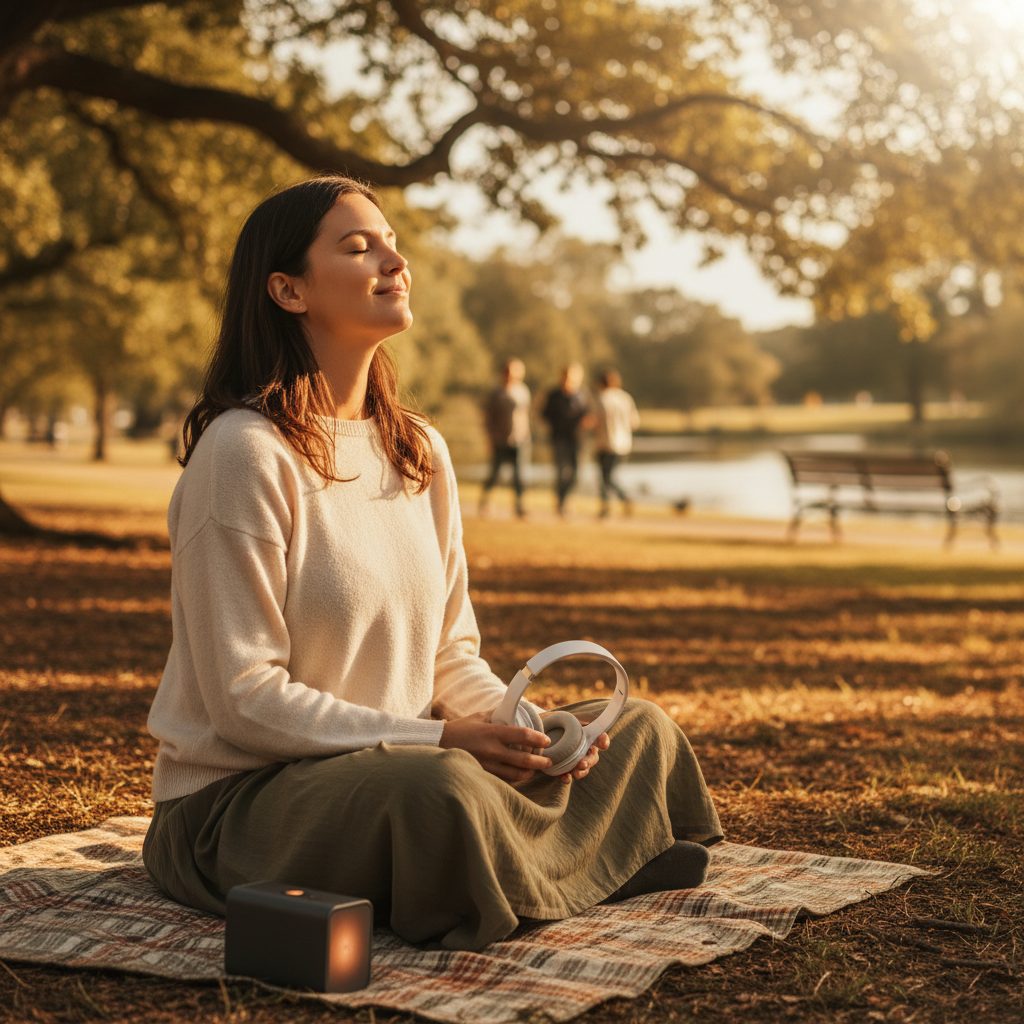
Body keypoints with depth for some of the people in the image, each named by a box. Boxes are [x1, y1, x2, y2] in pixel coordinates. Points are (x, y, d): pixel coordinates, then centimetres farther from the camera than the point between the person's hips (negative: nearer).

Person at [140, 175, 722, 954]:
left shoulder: (422, 452, 8)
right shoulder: (245, 453, -16)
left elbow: (451, 653, 11)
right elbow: (244, 696, -19)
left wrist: (530, 727, -10)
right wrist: (435, 739, -23)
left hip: (394, 767, 7)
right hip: (241, 798, -7)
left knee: (640, 729, 5)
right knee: (443, 792, -35)